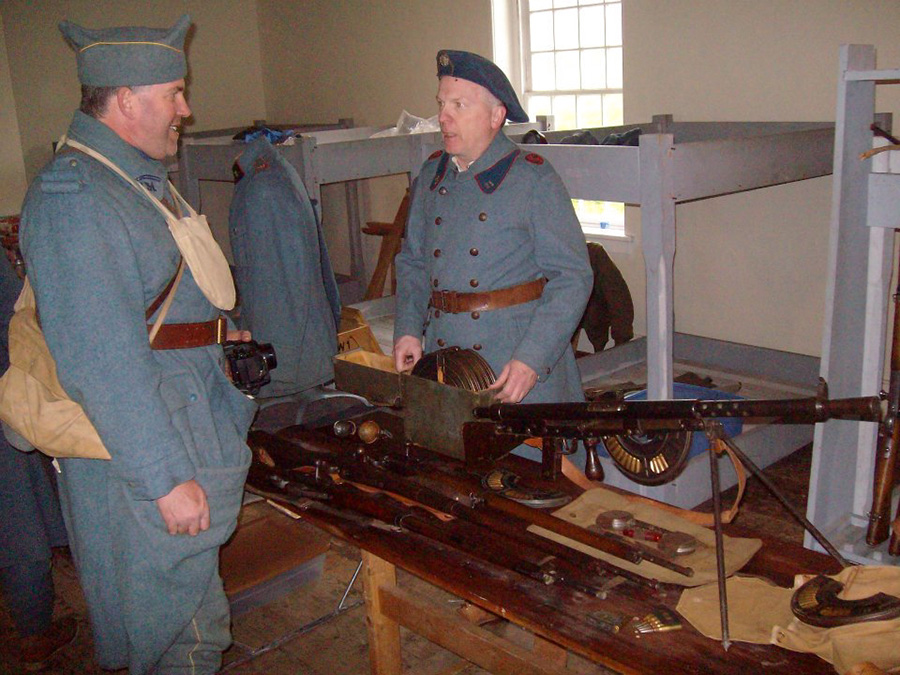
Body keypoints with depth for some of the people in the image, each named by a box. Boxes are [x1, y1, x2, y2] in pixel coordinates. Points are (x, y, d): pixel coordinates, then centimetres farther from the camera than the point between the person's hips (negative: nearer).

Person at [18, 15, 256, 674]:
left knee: (192, 598, 23)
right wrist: (168, 477, -25)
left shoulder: (144, 177, 11)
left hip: (197, 420, 9)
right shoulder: (72, 198, -21)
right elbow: (104, 364, -26)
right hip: (138, 449, -9)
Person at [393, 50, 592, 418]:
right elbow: (412, 262, 18)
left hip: (519, 350, -4)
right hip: (440, 355, 4)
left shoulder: (532, 178, -6)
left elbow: (572, 277, -9)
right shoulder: (431, 176, 10)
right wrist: (407, 330, 3)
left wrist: (531, 360, -18)